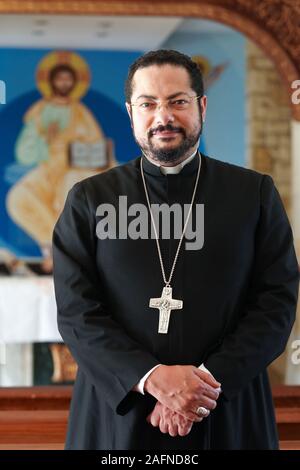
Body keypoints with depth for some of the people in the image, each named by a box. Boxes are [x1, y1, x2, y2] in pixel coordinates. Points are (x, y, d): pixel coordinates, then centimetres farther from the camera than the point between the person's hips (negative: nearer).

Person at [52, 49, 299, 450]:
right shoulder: (89, 199, 4)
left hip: (227, 419, 0)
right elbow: (76, 312, -3)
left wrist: (209, 382, -15)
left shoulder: (255, 193, 4)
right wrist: (151, 377, -17)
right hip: (118, 415, 0)